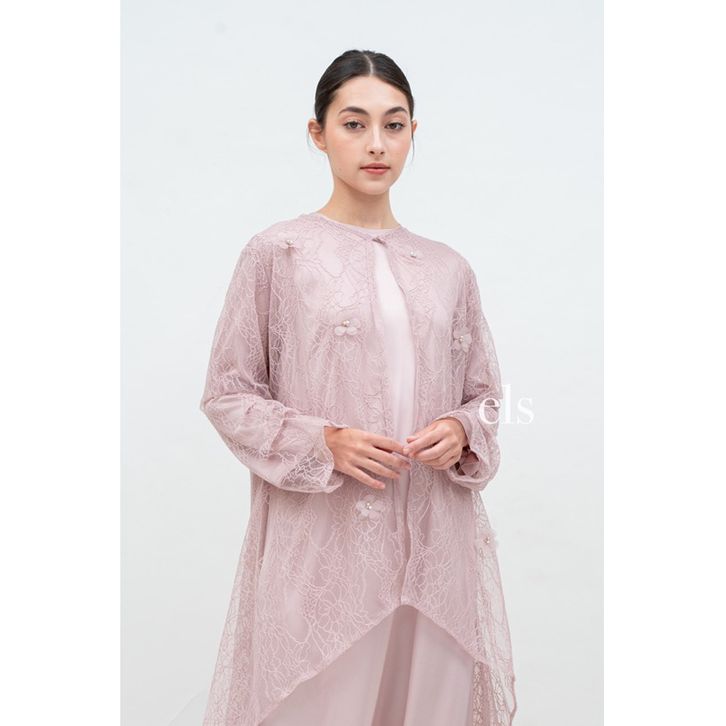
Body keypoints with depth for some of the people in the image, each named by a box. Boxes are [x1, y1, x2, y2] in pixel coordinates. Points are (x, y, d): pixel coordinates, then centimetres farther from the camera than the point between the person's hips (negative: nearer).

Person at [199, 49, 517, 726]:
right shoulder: (278, 252, -1)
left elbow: (483, 394, 16)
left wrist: (462, 431, -5)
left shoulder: (447, 268, 9)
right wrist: (323, 441, -14)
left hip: (433, 536, 4)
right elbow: (227, 393, -1)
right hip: (323, 536, -3)